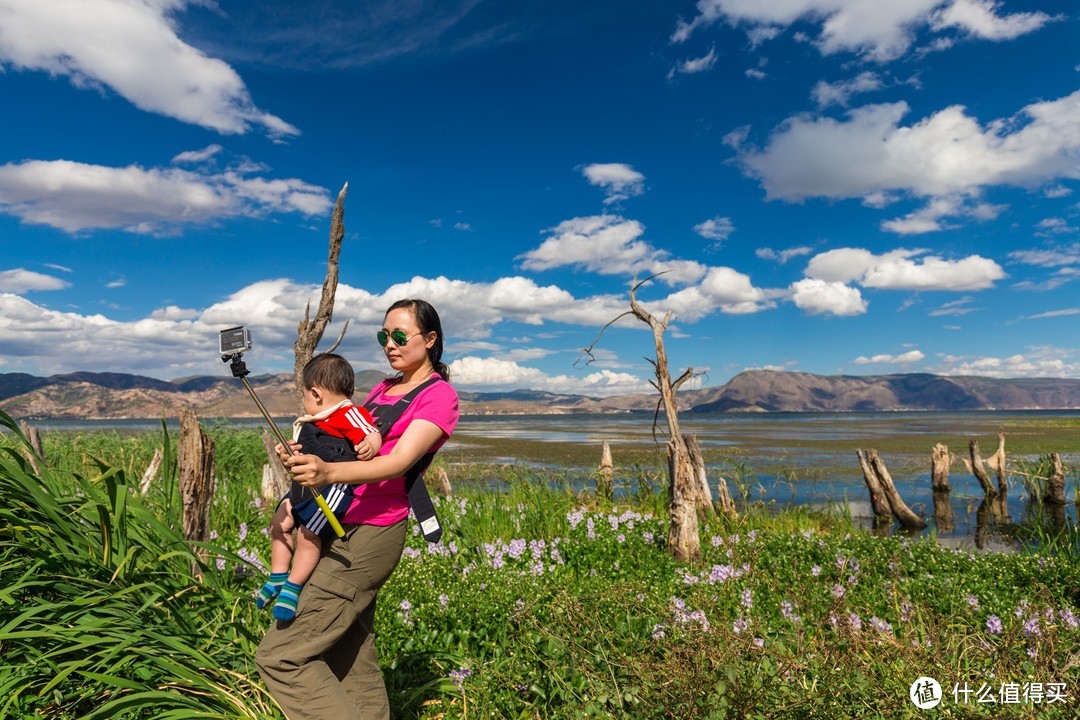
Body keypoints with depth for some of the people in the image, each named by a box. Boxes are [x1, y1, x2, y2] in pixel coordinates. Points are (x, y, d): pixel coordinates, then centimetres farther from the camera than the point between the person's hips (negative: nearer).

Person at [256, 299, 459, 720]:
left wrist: (328, 472, -34)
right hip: (344, 529, 8)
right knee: (352, 662, 13)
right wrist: (304, 459, -6)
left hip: (370, 535, -8)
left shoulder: (439, 395, -5)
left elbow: (398, 461, -19)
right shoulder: (382, 390, 20)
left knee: (279, 656, -8)